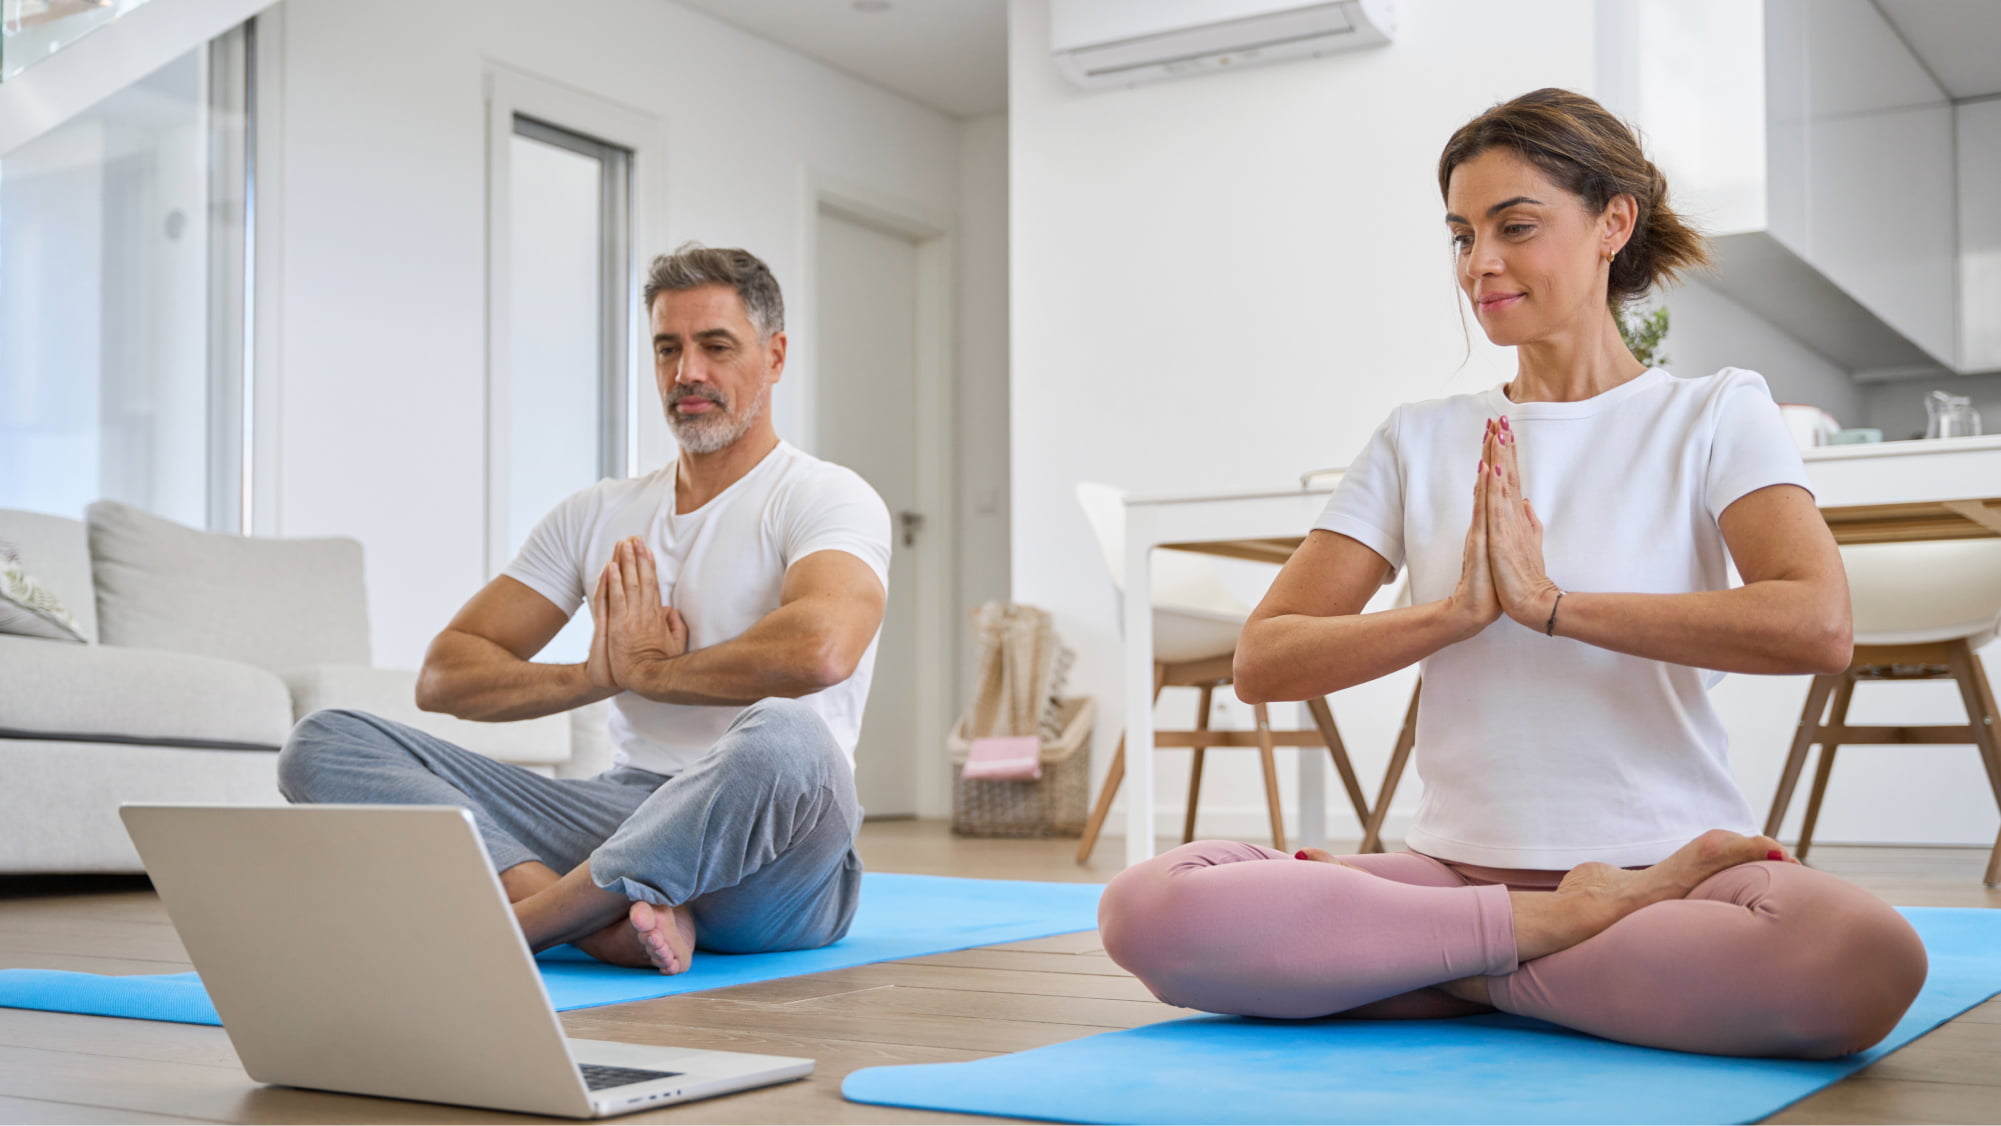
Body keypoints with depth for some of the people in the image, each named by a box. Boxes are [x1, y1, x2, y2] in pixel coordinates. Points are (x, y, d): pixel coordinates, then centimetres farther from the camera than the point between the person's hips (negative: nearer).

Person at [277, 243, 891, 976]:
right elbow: (444, 675, 13)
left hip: (771, 850, -5)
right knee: (326, 744, -9)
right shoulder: (600, 516, 18)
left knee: (784, 739, -42)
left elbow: (819, 650, -25)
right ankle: (607, 918, -32)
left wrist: (649, 668, -8)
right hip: (625, 813, 6)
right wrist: (598, 675, -5)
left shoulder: (827, 499, 0)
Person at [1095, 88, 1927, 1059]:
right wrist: (1459, 611, -12)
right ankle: (1560, 926, -14)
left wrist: (1552, 602, -14)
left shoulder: (1714, 414, 7)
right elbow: (1262, 661, 3)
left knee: (1863, 958, -38)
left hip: (1661, 860, -1)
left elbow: (1816, 626, -14)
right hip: (1456, 865, 2)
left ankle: (1459, 972, -16)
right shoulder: (1421, 441, 13)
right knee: (1147, 907, -25)